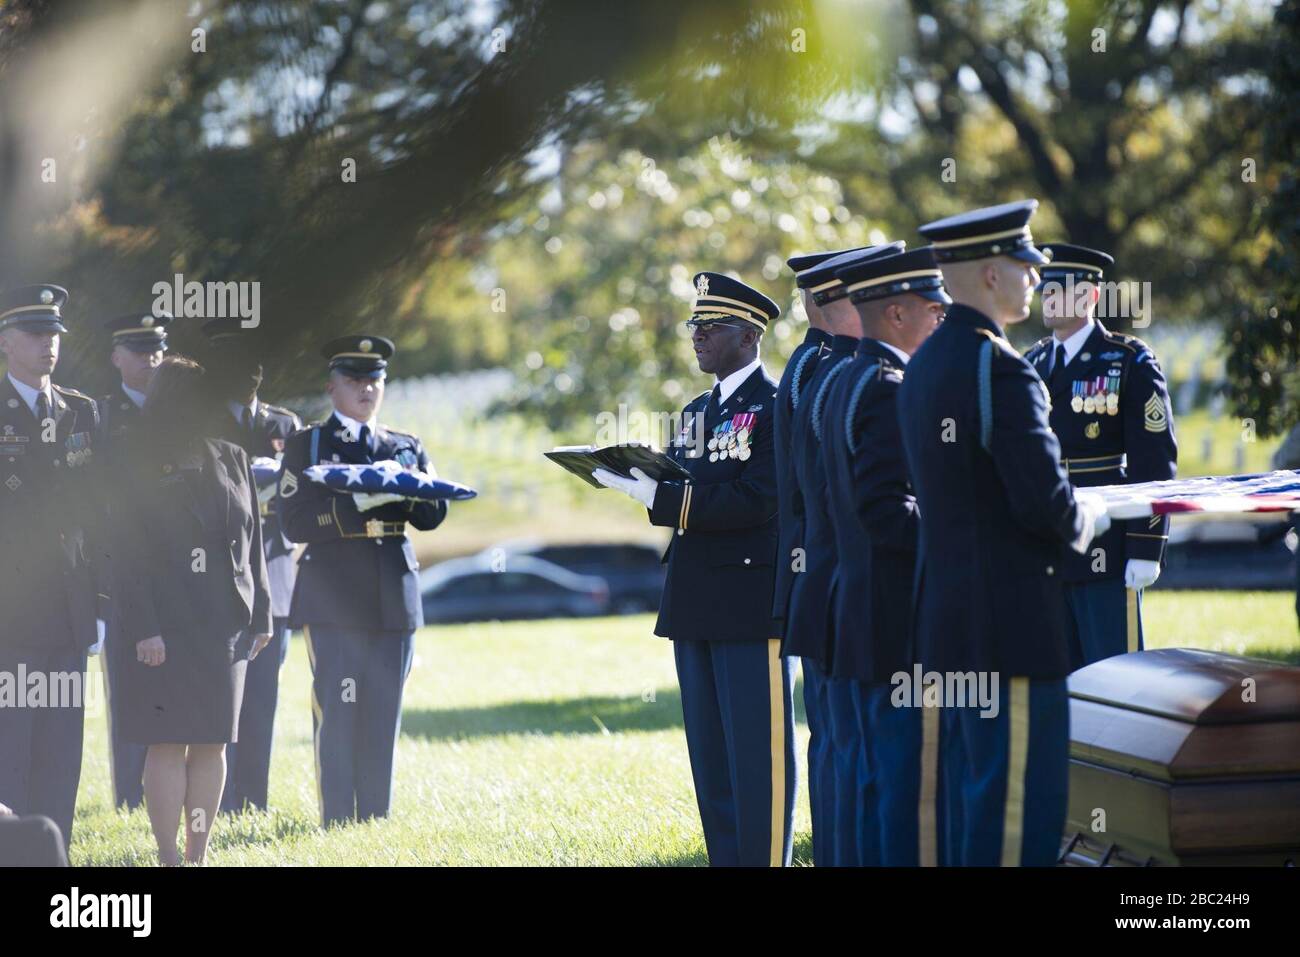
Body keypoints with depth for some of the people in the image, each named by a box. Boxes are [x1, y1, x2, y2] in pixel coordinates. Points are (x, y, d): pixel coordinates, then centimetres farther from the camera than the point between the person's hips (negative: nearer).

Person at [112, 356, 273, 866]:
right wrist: (143, 629, -13)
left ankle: (198, 854, 11)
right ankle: (169, 857, -1)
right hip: (164, 628, -4)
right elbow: (128, 555, -5)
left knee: (211, 745, 5)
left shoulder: (232, 461, 12)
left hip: (223, 626, 4)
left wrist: (259, 615, 9)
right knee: (168, 743, -4)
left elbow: (252, 541, 14)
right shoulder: (136, 469, -1)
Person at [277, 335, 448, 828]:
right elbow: (295, 520, -7)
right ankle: (336, 823, -4)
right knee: (338, 714, -7)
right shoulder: (306, 444, 5)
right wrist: (356, 503, -19)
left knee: (383, 717, 5)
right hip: (333, 597, -4)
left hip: (393, 600, 4)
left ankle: (376, 821, 11)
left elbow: (433, 515, 8)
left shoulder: (406, 446, 17)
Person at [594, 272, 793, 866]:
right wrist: (640, 477, -7)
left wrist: (660, 495, -21)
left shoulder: (775, 406, -9)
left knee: (758, 756, -5)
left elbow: (755, 500, -20)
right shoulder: (696, 412, 18)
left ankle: (765, 860, -2)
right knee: (711, 759, 11)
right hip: (696, 608, 9)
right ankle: (725, 860, 17)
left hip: (752, 605, -9)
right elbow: (685, 496, 13)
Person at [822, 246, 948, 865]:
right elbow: (885, 509, -23)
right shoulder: (893, 390, -15)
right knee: (917, 784, -8)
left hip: (864, 615, 10)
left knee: (881, 780, 14)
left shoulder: (844, 385, 17)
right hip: (906, 623, -10)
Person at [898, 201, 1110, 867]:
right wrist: (1093, 514, 0)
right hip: (1012, 623, -10)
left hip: (946, 615, 10)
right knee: (1021, 809, -6)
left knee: (965, 792, 14)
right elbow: (1048, 507, -22)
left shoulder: (922, 367, 12)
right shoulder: (1001, 370, -17)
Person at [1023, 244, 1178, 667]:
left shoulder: (1129, 363, -4)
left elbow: (1156, 462, -8)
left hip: (1106, 554, -6)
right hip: (1042, 558, 6)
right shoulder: (1033, 364, 13)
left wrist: (1145, 551, -13)